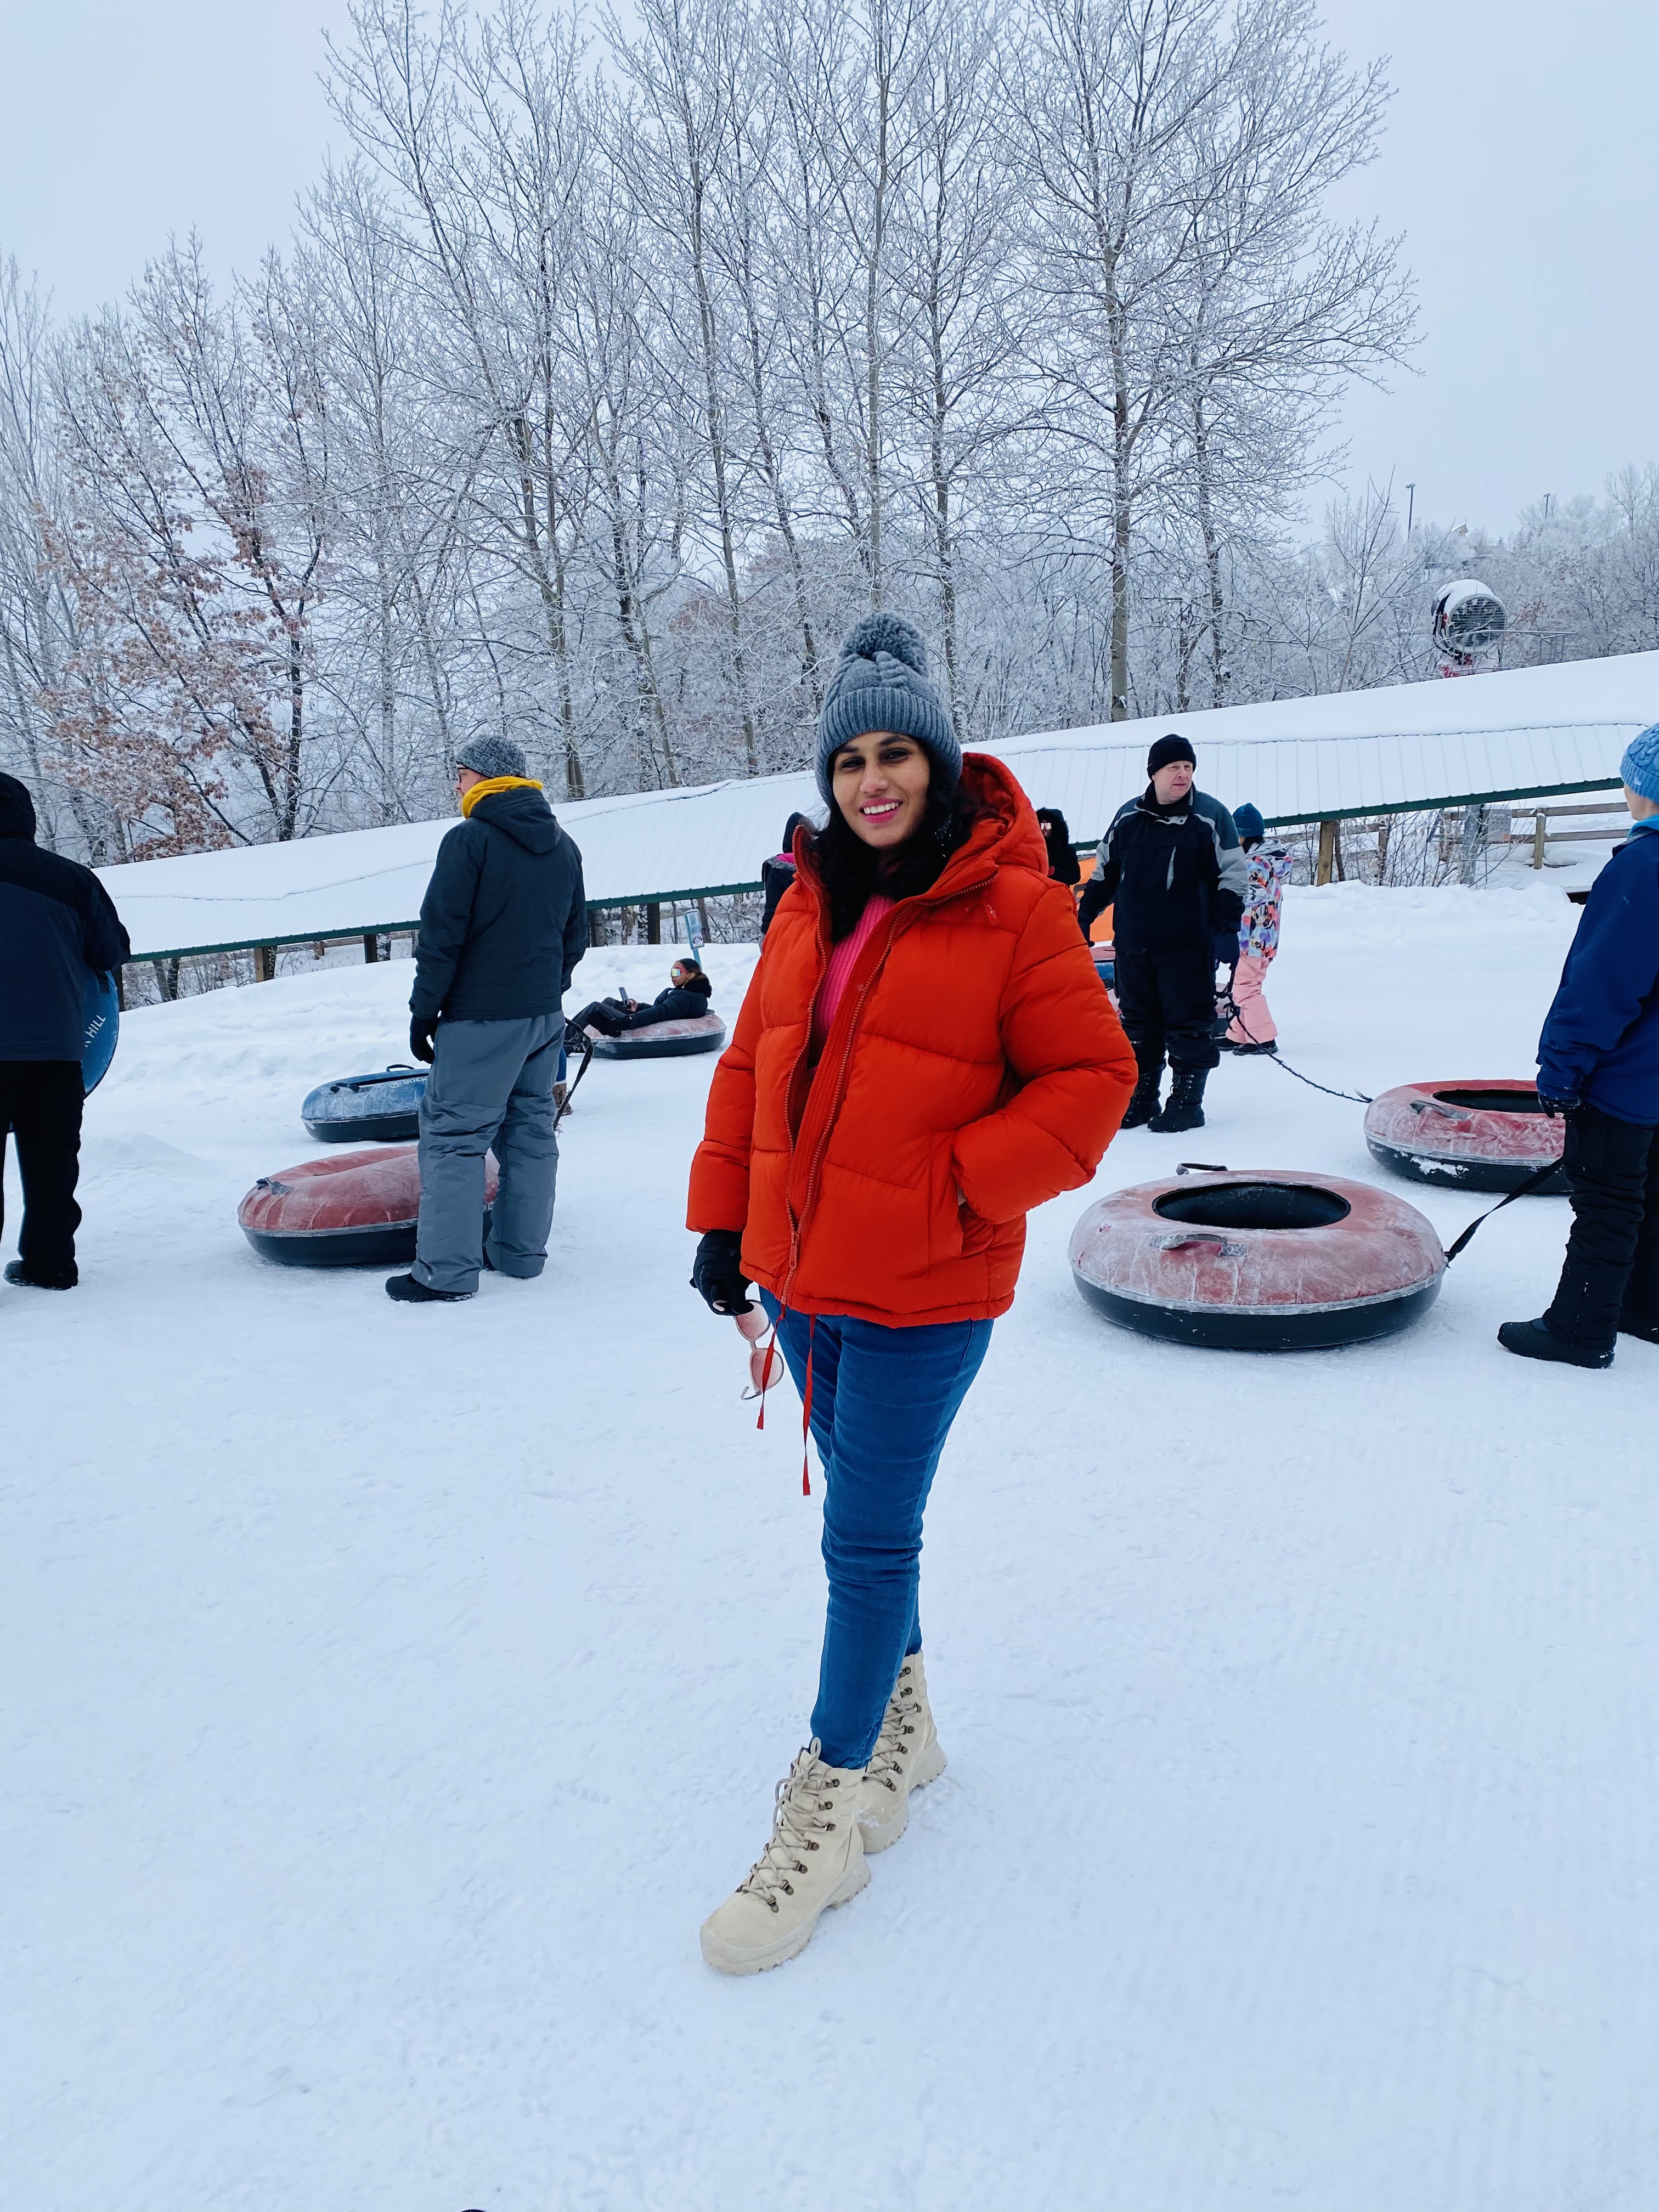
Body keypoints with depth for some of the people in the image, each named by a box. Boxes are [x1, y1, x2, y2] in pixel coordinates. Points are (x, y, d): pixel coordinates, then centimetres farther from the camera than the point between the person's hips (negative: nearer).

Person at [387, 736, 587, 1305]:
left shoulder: (469, 839, -12)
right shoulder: (563, 846, 11)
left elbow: (441, 935, -12)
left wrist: (424, 1009, -4)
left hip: (480, 1018, -7)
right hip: (545, 1016, 7)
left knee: (453, 1135, -2)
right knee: (532, 1131, 13)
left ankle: (446, 1271, -2)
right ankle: (521, 1252, 20)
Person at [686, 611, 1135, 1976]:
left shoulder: (1014, 906, -11)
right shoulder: (813, 902, 7)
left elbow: (1091, 1079, -10)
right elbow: (751, 1064, 12)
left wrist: (955, 1187, -18)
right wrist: (722, 1219, 9)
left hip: (922, 1294, -6)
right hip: (799, 1271, 6)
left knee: (868, 1541, 3)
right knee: (865, 1515, 20)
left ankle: (829, 1812, 21)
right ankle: (900, 1720, 43)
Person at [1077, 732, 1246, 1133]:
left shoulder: (1210, 816, -3)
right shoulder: (1129, 817, 7)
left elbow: (1232, 876, -3)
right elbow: (1105, 871, 18)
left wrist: (1226, 929, -10)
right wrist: (1084, 915, 14)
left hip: (1187, 946, -4)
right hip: (1132, 945, 4)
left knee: (1188, 1025, 1)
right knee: (1138, 1025, 10)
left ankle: (1187, 1102, 10)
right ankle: (1141, 1099, 20)